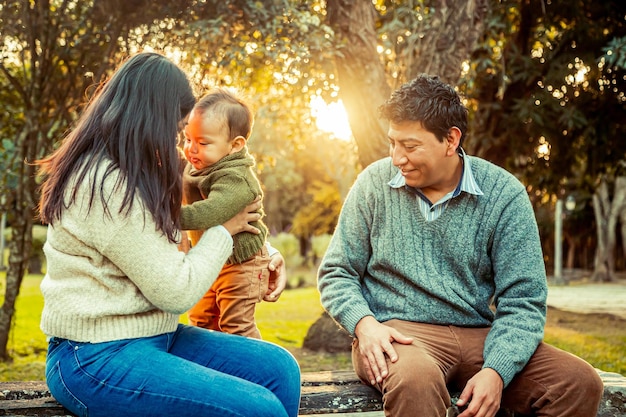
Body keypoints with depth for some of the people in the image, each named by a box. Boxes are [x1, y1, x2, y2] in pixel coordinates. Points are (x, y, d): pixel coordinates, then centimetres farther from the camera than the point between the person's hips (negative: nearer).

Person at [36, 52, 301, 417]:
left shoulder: (125, 177, 13)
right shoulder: (106, 186, -18)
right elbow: (177, 292, -17)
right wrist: (225, 229, -2)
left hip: (151, 337, 10)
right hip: (98, 359, -10)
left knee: (280, 369, -2)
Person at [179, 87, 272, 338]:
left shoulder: (235, 178, -30)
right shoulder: (195, 168, -1)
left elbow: (210, 213, -45)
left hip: (241, 262, -10)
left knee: (236, 325, -4)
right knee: (200, 319, 19)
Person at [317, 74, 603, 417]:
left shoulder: (504, 194, 0)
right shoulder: (374, 184, 2)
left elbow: (523, 300, -2)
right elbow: (335, 273, 7)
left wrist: (495, 371, -19)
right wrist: (363, 323, -14)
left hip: (478, 335, 3)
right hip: (397, 333, -2)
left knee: (581, 383, -19)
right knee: (415, 379, -38)